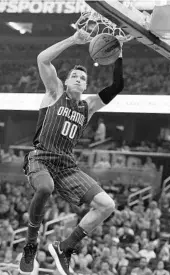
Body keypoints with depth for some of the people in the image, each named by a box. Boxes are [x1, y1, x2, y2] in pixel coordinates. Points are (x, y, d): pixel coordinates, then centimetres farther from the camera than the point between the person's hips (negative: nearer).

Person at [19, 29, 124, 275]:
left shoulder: (89, 106, 19)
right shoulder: (55, 92, 10)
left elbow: (117, 86, 10)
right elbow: (43, 59, -5)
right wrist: (73, 40, -7)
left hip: (67, 165, 5)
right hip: (41, 158, -5)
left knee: (107, 205, -10)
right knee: (45, 188, -41)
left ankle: (64, 248, 2)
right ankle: (31, 244, -19)